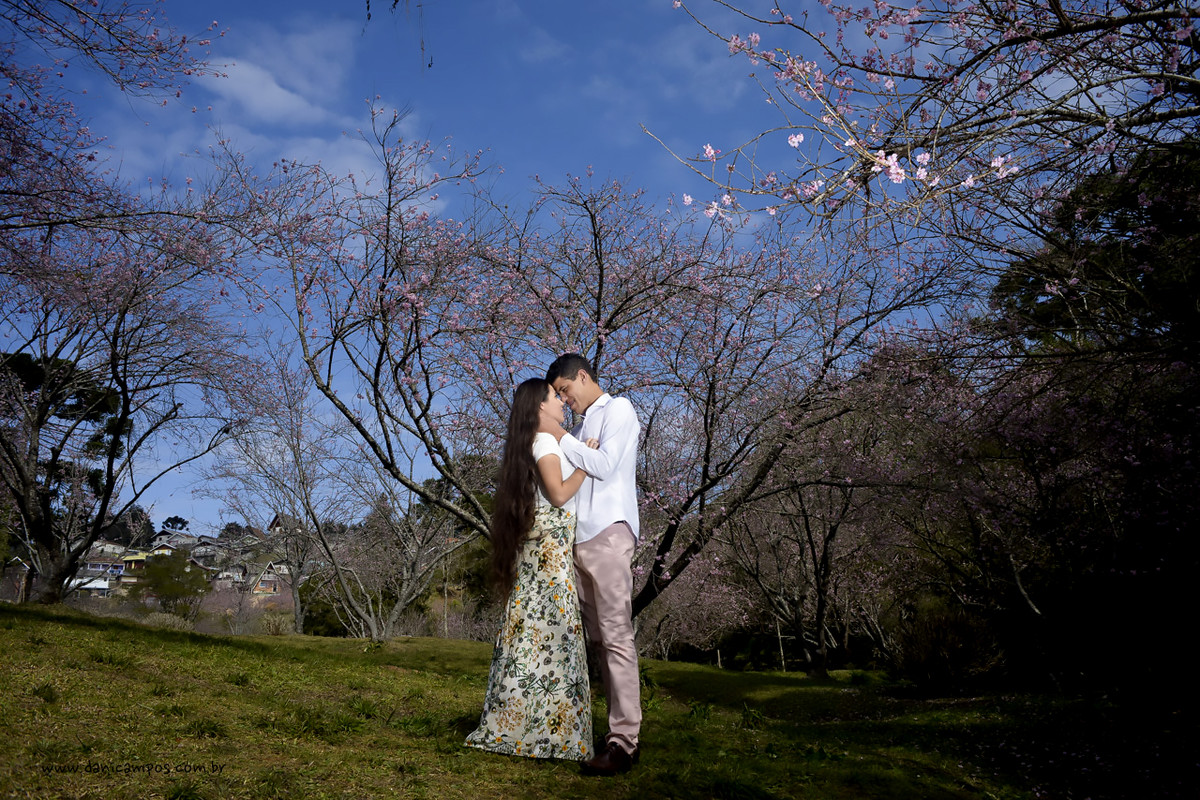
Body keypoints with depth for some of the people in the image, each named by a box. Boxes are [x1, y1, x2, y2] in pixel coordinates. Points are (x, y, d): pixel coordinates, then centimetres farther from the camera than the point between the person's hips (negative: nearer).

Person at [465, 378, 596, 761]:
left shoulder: (531, 442, 22)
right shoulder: (545, 440, -7)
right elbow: (559, 493, -15)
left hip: (538, 542, 9)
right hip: (551, 536, -9)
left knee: (535, 623, 7)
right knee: (553, 623, -9)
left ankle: (510, 726, 9)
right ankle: (548, 730, -7)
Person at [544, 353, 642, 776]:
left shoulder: (618, 408, 3)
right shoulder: (584, 424, 25)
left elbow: (604, 465, -10)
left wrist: (560, 437, -5)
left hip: (608, 534, -8)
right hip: (579, 539, 8)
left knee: (617, 638, -9)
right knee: (600, 639, 5)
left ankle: (624, 741, -9)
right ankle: (619, 732, 8)